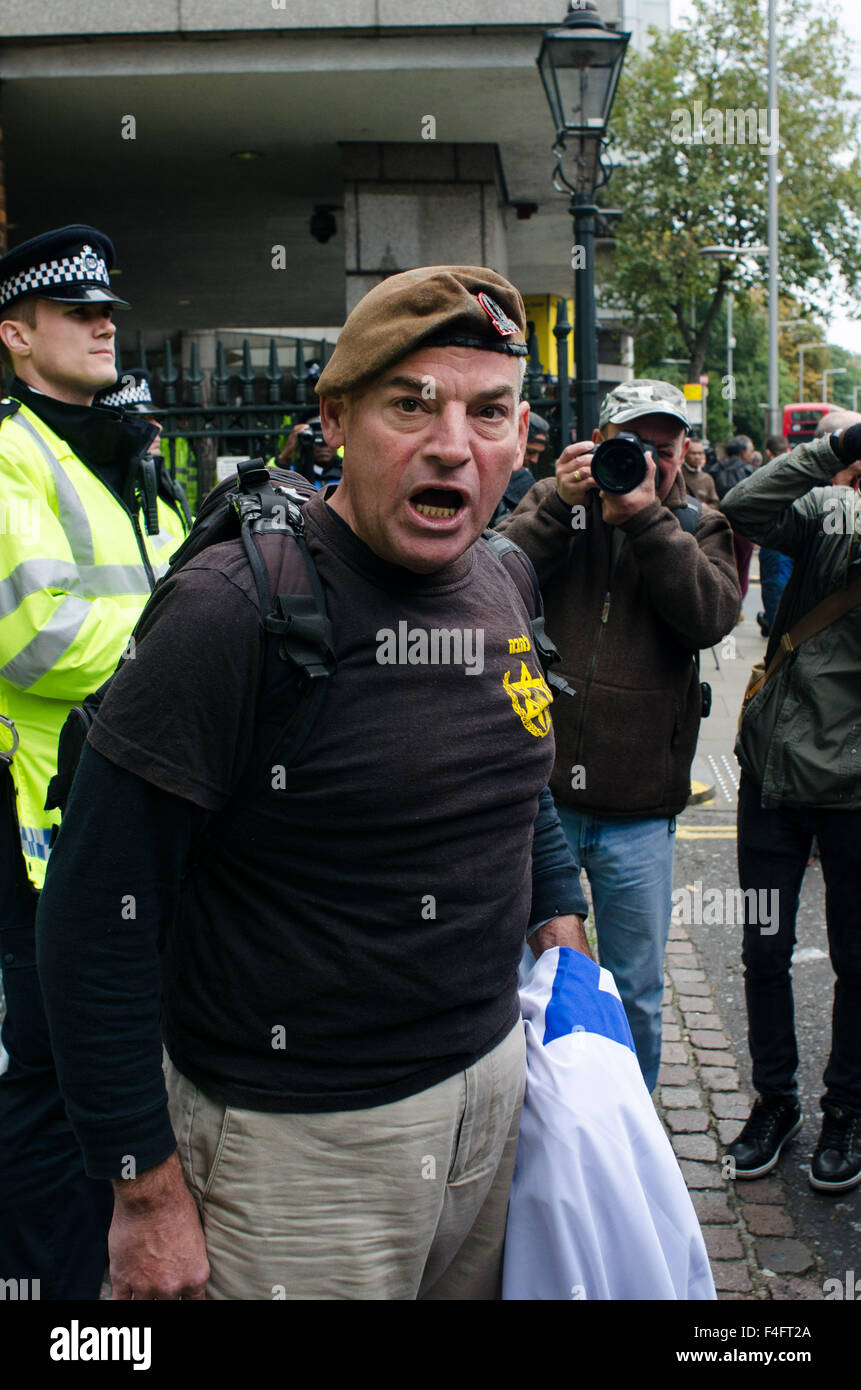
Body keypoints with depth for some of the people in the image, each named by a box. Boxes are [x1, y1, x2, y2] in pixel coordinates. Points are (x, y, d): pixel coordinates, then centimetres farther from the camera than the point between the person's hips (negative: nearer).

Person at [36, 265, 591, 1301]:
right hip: (303, 1139, -6)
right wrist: (148, 1191, -15)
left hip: (495, 1080, 7)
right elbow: (97, 924, -19)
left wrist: (560, 926, 10)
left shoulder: (499, 586, 1)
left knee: (486, 1290, 25)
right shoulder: (234, 610, -21)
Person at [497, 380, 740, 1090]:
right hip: (538, 792, 0)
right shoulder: (554, 503, 5)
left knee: (636, 995, 13)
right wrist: (561, 503, -18)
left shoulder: (700, 528, 7)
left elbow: (710, 618, -12)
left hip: (640, 811, 1)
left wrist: (645, 514, -16)